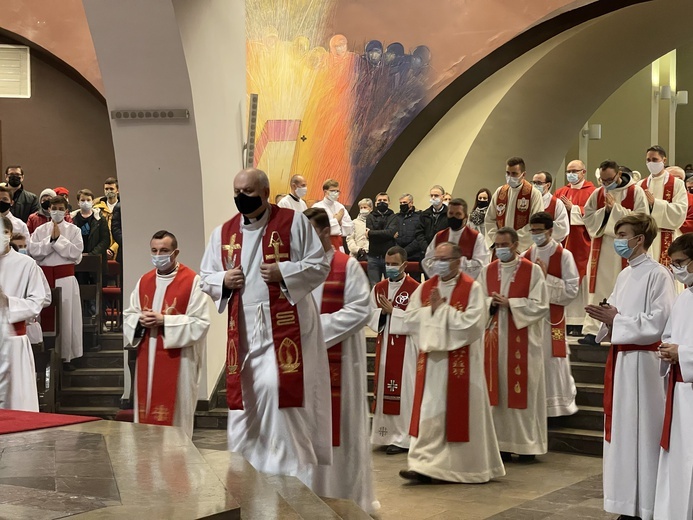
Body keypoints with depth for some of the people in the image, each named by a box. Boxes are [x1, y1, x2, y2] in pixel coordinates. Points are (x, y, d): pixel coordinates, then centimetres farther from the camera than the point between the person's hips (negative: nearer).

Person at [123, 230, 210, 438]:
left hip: (177, 359, -6)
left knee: (175, 415, -1)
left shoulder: (192, 281, -8)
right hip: (147, 358, 6)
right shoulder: (144, 281, 11)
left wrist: (165, 321, -19)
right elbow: (128, 316, 14)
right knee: (147, 413, 8)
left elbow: (200, 323, -13)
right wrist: (140, 319, -9)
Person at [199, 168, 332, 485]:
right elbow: (206, 277, 16)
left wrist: (283, 273, -16)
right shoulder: (223, 232, 11)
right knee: (242, 394, 6)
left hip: (285, 323, -4)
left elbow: (320, 265, -3)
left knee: (278, 386, -14)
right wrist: (223, 280, -6)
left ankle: (290, 463, -3)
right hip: (242, 327, 5)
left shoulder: (292, 222, -2)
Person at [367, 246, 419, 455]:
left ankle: (402, 437, 1)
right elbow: (369, 314, 9)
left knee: (402, 390, -4)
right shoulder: (379, 288, 12)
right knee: (384, 387, 8)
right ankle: (385, 434, 16)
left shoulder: (414, 288, -7)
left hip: (405, 347, -6)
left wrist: (393, 311, -16)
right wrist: (382, 312, -10)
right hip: (384, 345, 6)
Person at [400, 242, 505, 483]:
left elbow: (473, 323, -16)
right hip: (431, 360, 5)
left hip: (460, 362, -4)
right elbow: (410, 317, 4)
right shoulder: (425, 288, 10)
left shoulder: (472, 288, -6)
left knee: (460, 413, 2)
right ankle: (424, 465, 3)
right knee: (429, 412, 2)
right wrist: (432, 309, -11)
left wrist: (441, 309, -13)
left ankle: (468, 466, 15)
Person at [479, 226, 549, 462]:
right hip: (495, 339, 4)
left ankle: (527, 444, 5)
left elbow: (540, 305, -8)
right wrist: (491, 303, -12)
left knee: (523, 391, -2)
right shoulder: (487, 271, 10)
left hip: (523, 341, -4)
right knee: (498, 390, 3)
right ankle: (502, 443, 10)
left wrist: (509, 303, -15)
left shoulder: (533, 271, -2)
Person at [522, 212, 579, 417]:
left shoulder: (564, 256, -4)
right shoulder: (526, 256, 9)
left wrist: (546, 277, -15)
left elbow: (571, 290, -9)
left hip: (552, 317, -4)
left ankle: (558, 406, 11)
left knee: (552, 360, -2)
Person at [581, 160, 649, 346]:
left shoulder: (636, 192, -3)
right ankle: (592, 331, -3)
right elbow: (588, 218, 6)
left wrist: (615, 208, -15)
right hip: (602, 249, 3)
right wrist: (605, 211, -12)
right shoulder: (597, 194, 9)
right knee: (598, 290, -2)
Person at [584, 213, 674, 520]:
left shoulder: (658, 275, -11)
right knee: (620, 431, 10)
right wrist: (606, 317, -1)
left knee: (641, 431, -4)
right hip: (620, 359, 8)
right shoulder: (624, 276, 15)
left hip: (642, 362, -8)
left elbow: (658, 323, -18)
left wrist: (616, 319, -14)